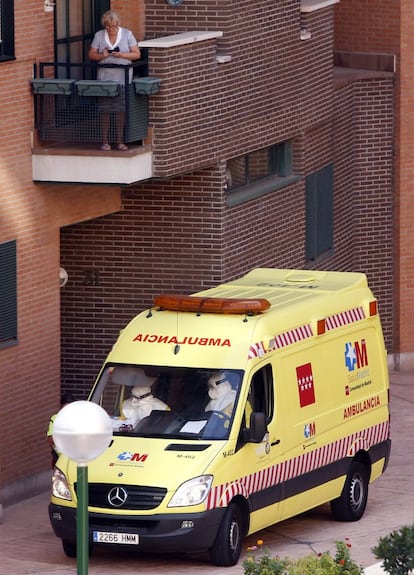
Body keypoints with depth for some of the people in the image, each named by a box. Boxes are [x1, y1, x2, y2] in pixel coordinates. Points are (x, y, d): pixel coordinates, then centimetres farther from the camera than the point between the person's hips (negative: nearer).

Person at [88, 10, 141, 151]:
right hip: (104, 78, 0)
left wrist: (122, 55, -17)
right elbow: (91, 55, 5)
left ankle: (120, 140, 10)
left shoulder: (127, 34, 2)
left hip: (123, 78, 0)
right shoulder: (99, 36, 4)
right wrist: (102, 56, -16)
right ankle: (105, 141, 7)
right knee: (105, 110, 0)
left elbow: (137, 55, 0)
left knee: (121, 110, 1)